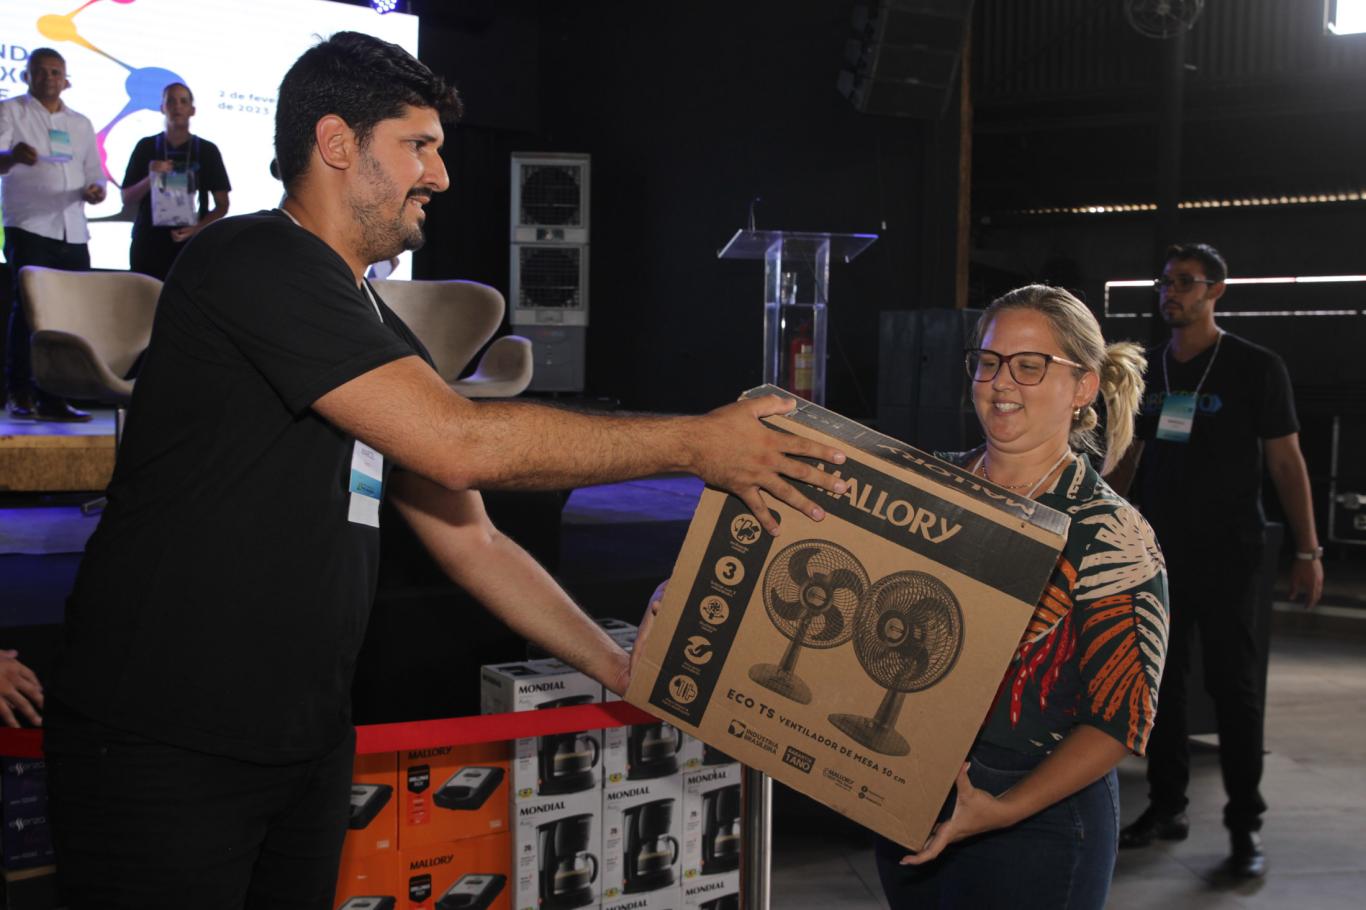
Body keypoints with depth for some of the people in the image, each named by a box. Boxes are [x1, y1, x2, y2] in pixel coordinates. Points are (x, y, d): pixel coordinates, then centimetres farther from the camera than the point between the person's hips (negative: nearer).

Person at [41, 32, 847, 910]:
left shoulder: (380, 333, 15)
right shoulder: (253, 262, -14)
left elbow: (472, 543, 16)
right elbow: (459, 444, -22)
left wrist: (629, 673, 11)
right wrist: (696, 445, -16)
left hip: (308, 740, 8)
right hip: (160, 744, -8)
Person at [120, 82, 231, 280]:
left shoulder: (207, 150, 5)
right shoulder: (146, 147, 7)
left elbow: (222, 205, 6)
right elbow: (127, 199, 8)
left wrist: (197, 228, -10)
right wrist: (150, 179, -10)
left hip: (191, 245, -1)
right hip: (148, 245, 1)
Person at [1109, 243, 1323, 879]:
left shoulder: (1255, 368, -4)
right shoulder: (1148, 370, 9)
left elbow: (1286, 460, -4)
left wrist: (1307, 550, -9)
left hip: (1226, 553, -4)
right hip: (1157, 550, 5)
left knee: (1234, 684, -2)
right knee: (1161, 680, 8)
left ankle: (1245, 826, 5)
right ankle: (1166, 807, 19)